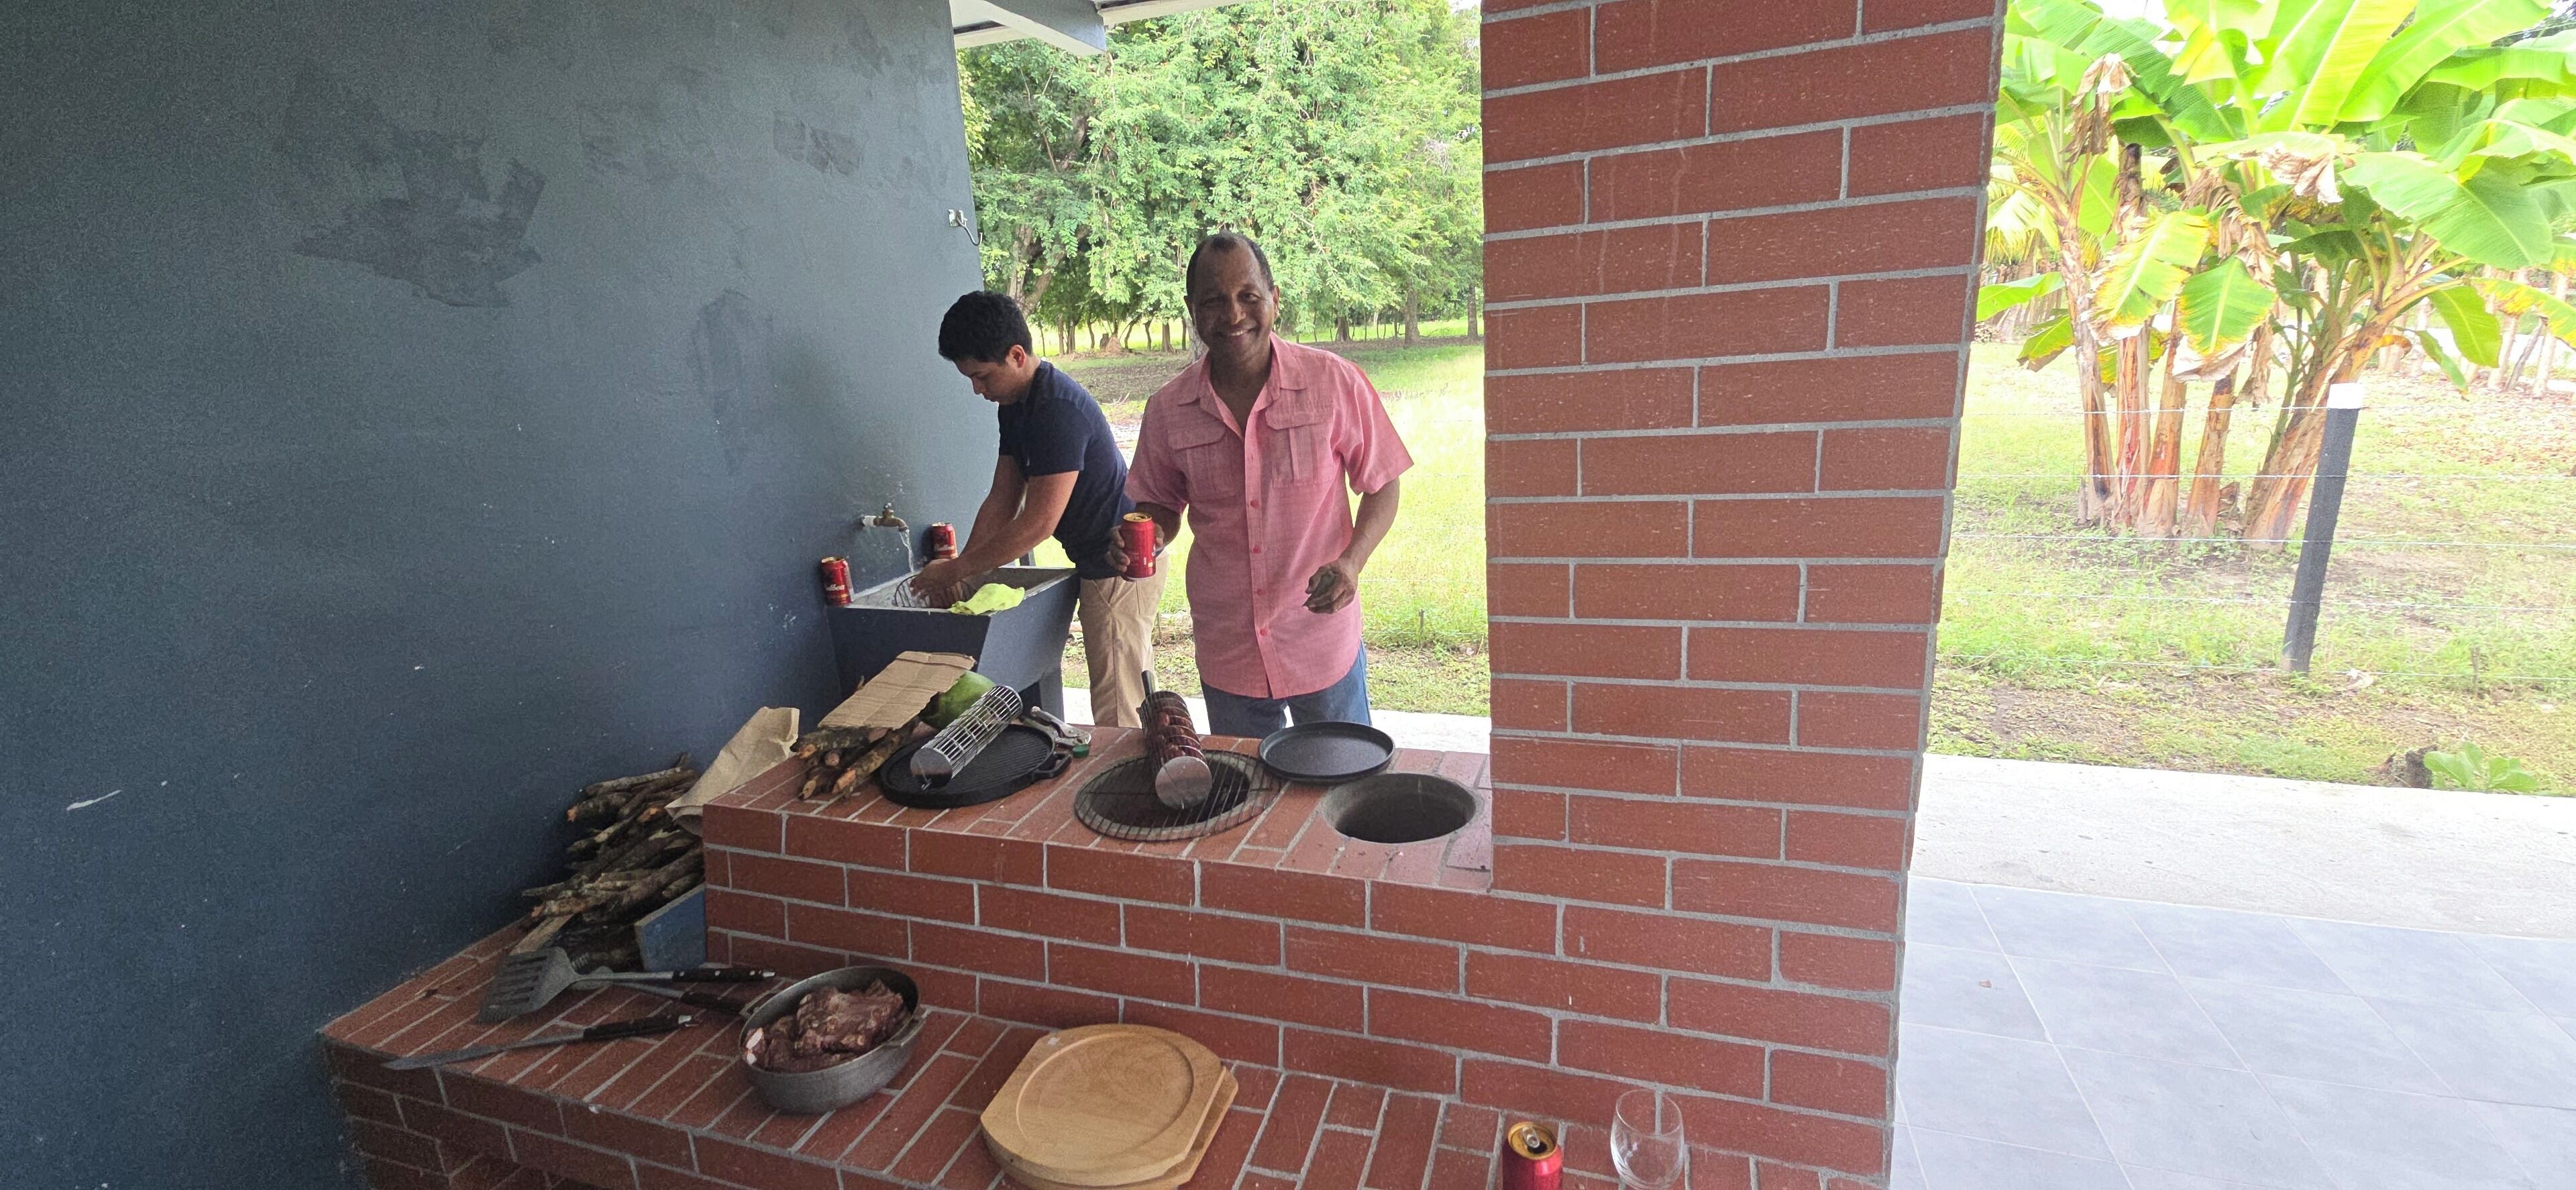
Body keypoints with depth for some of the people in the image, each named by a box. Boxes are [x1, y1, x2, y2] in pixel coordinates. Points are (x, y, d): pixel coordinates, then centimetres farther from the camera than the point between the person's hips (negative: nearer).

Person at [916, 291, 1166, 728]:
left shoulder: (1058, 409, -23)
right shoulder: (1015, 405, 9)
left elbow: (1039, 523, -24)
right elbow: (1002, 501, 11)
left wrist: (956, 570, -16)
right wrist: (958, 570, 2)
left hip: (1121, 566, -10)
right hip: (1100, 564, 10)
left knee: (1116, 712, -3)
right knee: (1133, 701, 17)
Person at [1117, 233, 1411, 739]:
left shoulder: (1334, 382, -10)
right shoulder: (1168, 409, -3)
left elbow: (1381, 485, -1)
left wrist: (1351, 561, -17)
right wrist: (1148, 536, -12)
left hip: (1323, 639, -2)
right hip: (1227, 653, 2)